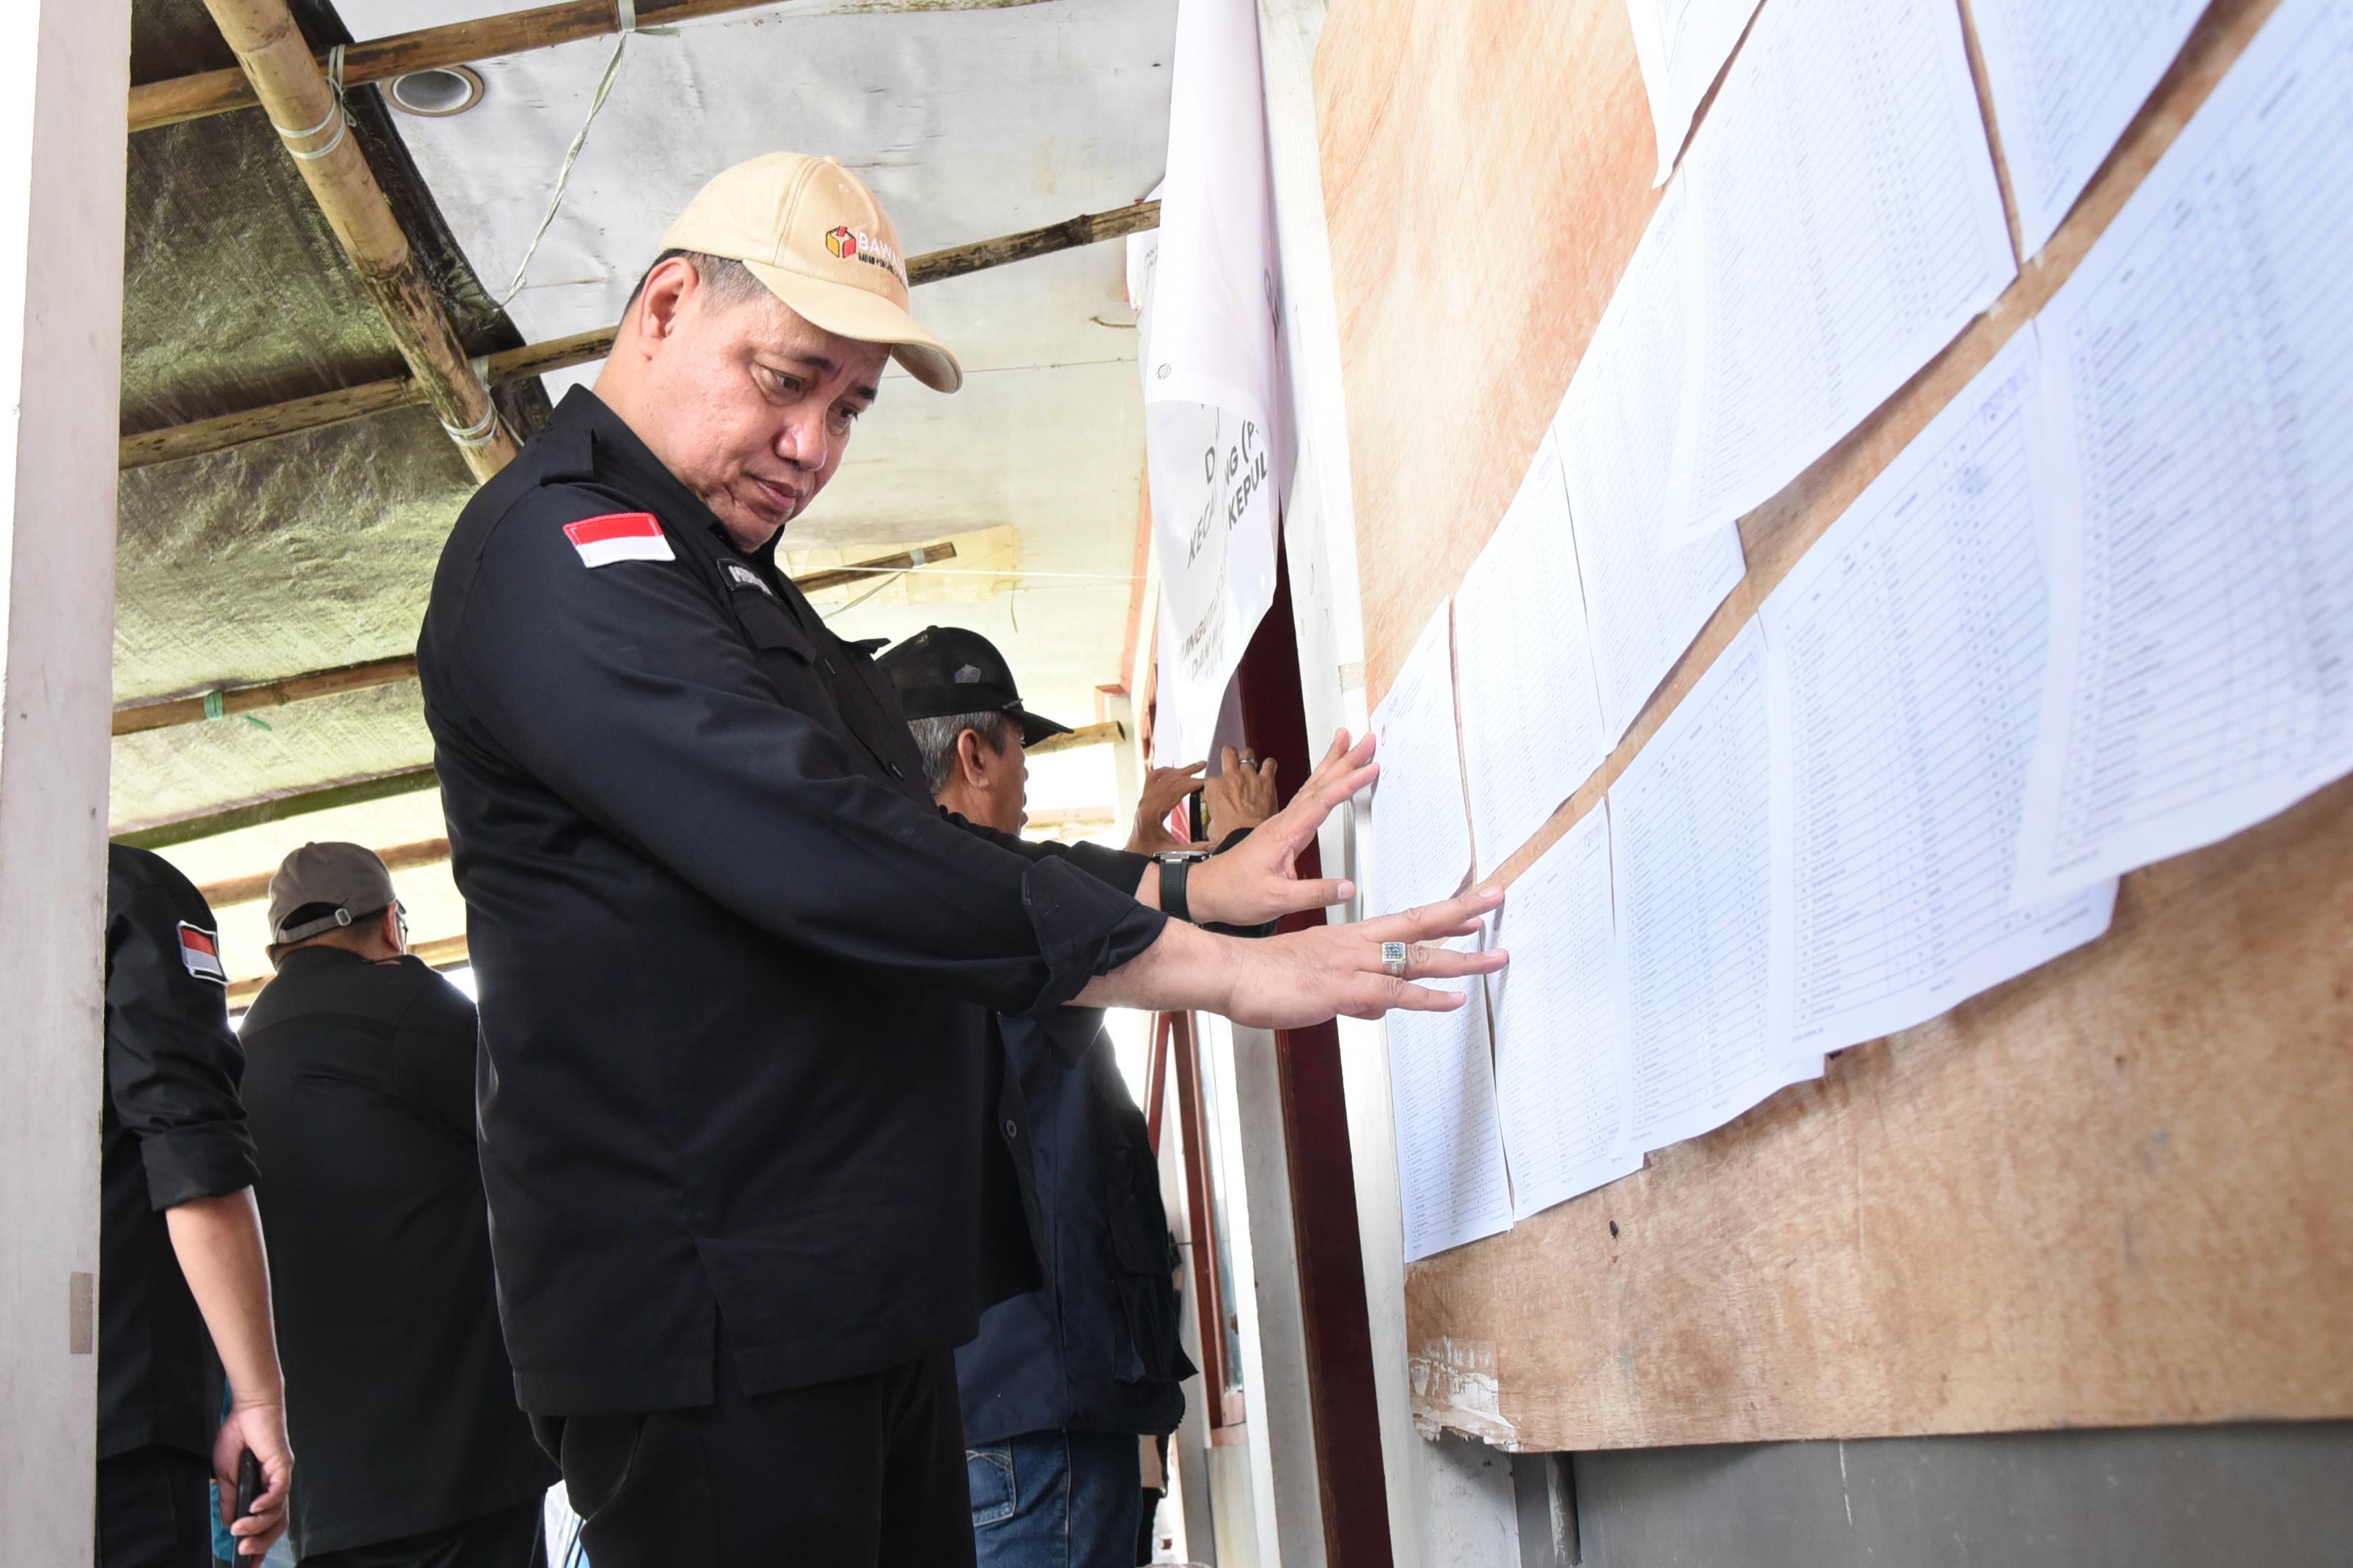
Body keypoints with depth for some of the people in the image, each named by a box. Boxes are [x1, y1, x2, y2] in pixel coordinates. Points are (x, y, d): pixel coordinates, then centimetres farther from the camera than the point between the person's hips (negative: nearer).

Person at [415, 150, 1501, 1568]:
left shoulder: (731, 584, 21)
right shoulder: (563, 550, -12)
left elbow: (915, 851, 22)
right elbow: (835, 857, -24)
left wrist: (1194, 884, 11)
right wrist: (1224, 970, -22)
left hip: (871, 1303, 10)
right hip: (716, 1331, -9)